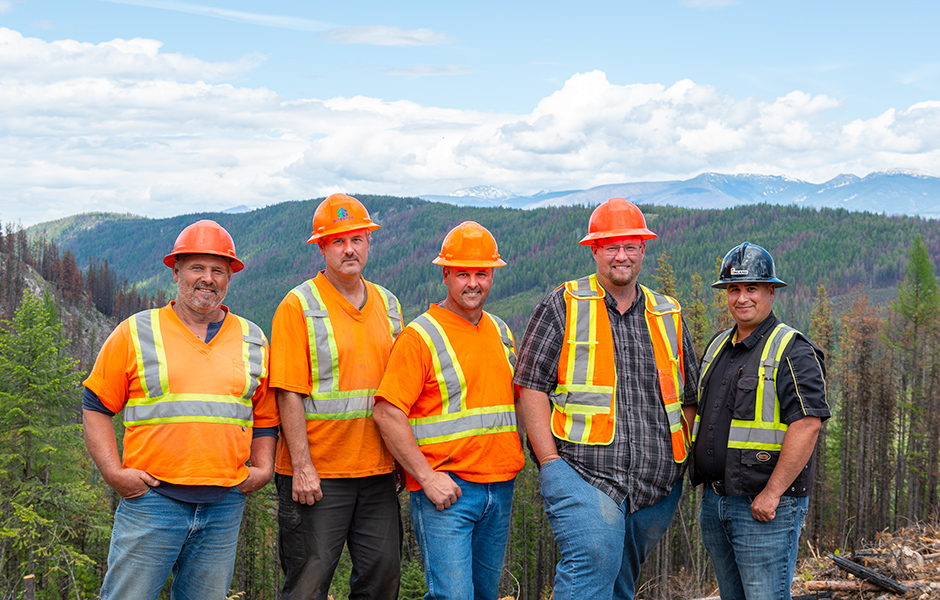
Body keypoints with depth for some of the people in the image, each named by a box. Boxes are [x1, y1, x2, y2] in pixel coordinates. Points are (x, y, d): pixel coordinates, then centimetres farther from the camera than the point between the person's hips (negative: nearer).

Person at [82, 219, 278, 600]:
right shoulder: (136, 333, 3)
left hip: (224, 506, 3)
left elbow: (265, 416, 21)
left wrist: (262, 469, 6)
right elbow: (96, 406, 5)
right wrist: (113, 472, -6)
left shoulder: (252, 341, 13)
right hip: (151, 501, -3)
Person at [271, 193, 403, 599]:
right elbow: (289, 393, -11)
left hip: (378, 472, 5)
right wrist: (302, 468, -16)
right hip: (316, 475, -5)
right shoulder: (299, 306, -6)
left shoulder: (387, 304, 12)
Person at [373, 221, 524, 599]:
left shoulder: (500, 332, 14)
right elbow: (388, 413, -14)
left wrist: (513, 462, 14)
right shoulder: (420, 335, -8)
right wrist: (427, 477, -19)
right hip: (445, 489, -7)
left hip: (500, 488, 7)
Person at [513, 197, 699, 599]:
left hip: (656, 484, 5)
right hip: (582, 475, -4)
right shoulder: (563, 307, 3)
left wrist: (680, 462, 9)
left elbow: (689, 399, 21)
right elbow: (531, 386, -2)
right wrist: (551, 462, -9)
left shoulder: (668, 315, 16)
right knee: (593, 564, -22)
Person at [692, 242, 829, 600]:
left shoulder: (792, 351, -11)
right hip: (715, 500, 8)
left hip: (766, 506, -8)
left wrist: (772, 493, -22)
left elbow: (807, 424, -21)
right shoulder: (718, 346, 14)